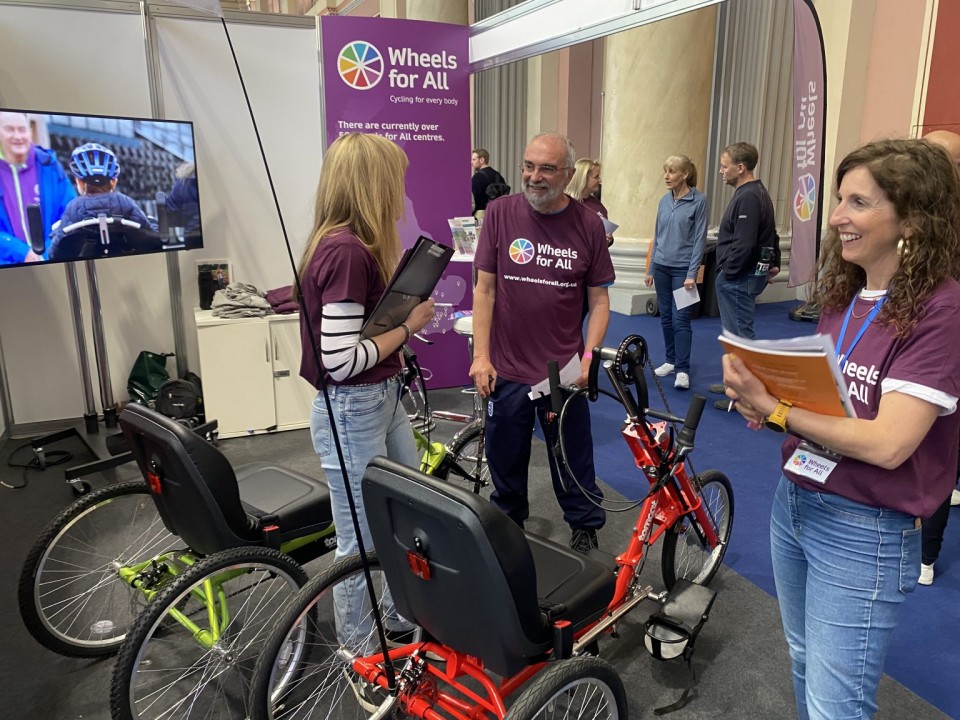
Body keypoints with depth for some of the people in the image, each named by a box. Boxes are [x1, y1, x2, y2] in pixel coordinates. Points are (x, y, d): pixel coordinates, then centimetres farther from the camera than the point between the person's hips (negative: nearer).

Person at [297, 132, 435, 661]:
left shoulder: (351, 243, 8)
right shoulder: (346, 250, -23)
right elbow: (340, 359, -26)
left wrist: (406, 311, 2)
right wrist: (409, 324, -15)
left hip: (383, 400, 10)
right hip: (350, 412, -10)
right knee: (362, 541, 8)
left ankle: (403, 616, 44)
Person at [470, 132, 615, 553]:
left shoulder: (588, 225, -4)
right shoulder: (501, 213, -4)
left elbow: (599, 299, 2)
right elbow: (484, 289, -2)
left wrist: (589, 356, -10)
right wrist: (480, 356, -7)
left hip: (564, 372, 0)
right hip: (506, 371, 1)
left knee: (574, 463, 12)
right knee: (506, 464, 16)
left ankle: (585, 532, 35)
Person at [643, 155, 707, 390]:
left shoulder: (698, 201, -8)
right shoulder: (664, 201, 7)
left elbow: (700, 239, -10)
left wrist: (692, 273, -15)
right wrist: (651, 269, 13)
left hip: (682, 269, -5)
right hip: (662, 267, 5)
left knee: (680, 319, -6)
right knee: (666, 317, 11)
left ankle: (682, 369, -1)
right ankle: (671, 360, 24)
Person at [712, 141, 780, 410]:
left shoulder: (748, 197, -19)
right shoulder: (758, 193, 15)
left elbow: (743, 244, -25)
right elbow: (771, 235, 21)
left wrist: (727, 272, -15)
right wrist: (773, 263, 21)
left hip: (738, 277, -11)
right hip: (746, 274, 11)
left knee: (739, 335, -4)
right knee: (736, 333, 18)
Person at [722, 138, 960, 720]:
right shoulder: (842, 292, 4)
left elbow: (887, 443, -25)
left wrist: (775, 409, -21)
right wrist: (761, 397, -9)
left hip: (864, 531, -7)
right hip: (794, 499, 7)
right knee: (805, 663, 25)